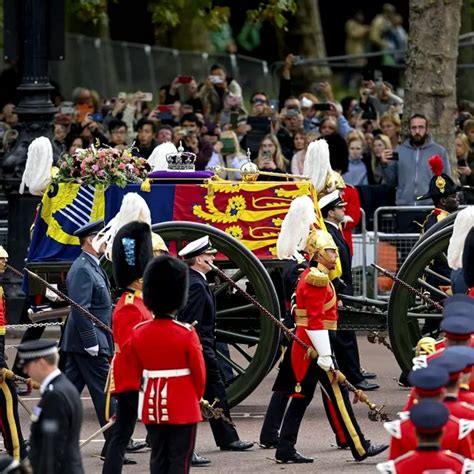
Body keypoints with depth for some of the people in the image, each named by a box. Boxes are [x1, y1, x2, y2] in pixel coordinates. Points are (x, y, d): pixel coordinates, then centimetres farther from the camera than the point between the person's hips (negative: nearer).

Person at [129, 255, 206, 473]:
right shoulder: (187, 334, -14)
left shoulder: (138, 333, -1)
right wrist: (195, 398, 13)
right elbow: (199, 374, -6)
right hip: (183, 407, -4)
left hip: (152, 406, 4)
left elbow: (137, 371, 8)